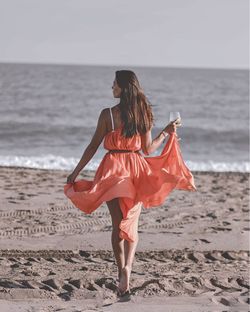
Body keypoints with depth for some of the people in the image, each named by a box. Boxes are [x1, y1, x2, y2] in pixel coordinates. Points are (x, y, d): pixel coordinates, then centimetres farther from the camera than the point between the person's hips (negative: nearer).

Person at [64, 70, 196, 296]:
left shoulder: (107, 114, -8)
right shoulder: (144, 114, 1)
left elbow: (93, 146, -5)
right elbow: (148, 149, 4)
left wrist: (76, 172, 4)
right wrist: (167, 133, 19)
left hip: (113, 170, -2)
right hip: (137, 171, 3)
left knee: (117, 224, 9)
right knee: (131, 224, 8)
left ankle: (122, 270, 5)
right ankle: (127, 267, -14)